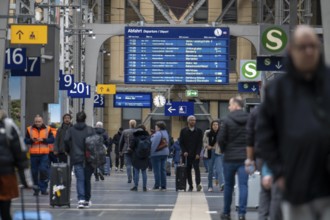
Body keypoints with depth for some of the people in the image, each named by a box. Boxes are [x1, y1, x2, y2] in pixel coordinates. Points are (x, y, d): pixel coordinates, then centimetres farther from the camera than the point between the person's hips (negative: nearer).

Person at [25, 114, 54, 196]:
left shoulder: (47, 129, 4)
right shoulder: (29, 129, 6)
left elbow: (52, 140, 0)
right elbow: (26, 140, 5)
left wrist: (43, 140, -15)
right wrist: (31, 140, -15)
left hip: (44, 154, -1)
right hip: (33, 154, 1)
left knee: (44, 170, -9)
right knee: (34, 172, 5)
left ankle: (43, 189, 0)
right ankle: (36, 190, 16)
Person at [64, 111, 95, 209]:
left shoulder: (71, 130, 2)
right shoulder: (90, 130, -1)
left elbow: (66, 141, -6)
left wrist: (69, 152, 11)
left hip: (76, 158, 0)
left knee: (80, 179, -4)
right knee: (87, 179, 12)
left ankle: (81, 199, -21)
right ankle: (87, 200, 20)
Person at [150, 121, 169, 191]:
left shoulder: (158, 134, -18)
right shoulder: (166, 133, 11)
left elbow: (154, 144, -20)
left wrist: (151, 152, -14)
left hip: (157, 154, -9)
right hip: (165, 153, 9)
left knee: (157, 170, -4)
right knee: (163, 170, 9)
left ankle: (157, 186, -3)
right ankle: (163, 186, 9)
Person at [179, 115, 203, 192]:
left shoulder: (199, 131, 6)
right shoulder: (183, 131, 8)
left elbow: (200, 143, 2)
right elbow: (181, 143, 6)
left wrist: (198, 153, -8)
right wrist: (184, 152, -7)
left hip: (195, 155, -1)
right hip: (187, 154, 1)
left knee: (196, 168, -14)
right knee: (188, 170, 2)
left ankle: (198, 184, -23)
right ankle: (190, 186, 8)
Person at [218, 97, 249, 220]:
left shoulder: (227, 121, -9)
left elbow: (220, 139, -8)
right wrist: (249, 151, 12)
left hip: (230, 158, -1)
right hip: (245, 158, 1)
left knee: (228, 185, 12)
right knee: (243, 185, -1)